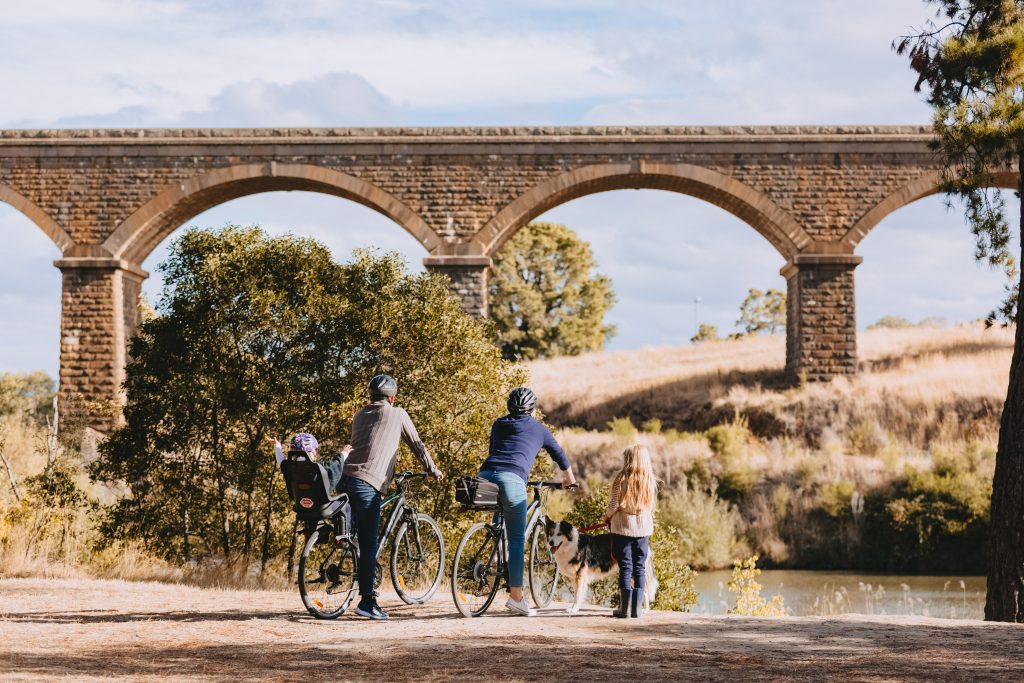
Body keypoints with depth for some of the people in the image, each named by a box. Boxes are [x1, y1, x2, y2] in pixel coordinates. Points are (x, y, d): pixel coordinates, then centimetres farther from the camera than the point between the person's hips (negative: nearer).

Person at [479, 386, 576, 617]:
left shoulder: (499, 424, 27)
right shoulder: (538, 428, 21)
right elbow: (558, 453, 34)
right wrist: (569, 478, 52)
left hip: (486, 474, 4)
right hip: (512, 479, -4)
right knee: (516, 540, -1)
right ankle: (516, 596, -6)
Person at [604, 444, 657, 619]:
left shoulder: (622, 479, -10)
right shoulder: (650, 481, 1)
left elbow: (613, 505, -9)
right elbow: (652, 507, 8)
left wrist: (607, 517, 10)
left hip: (623, 528, -3)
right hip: (644, 529, 3)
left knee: (625, 568, 1)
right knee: (639, 568, 8)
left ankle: (625, 608, 0)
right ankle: (637, 608, 7)